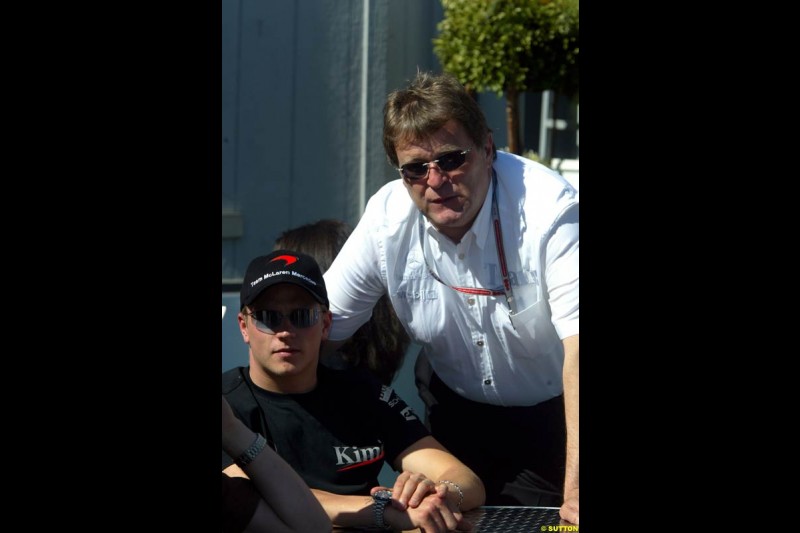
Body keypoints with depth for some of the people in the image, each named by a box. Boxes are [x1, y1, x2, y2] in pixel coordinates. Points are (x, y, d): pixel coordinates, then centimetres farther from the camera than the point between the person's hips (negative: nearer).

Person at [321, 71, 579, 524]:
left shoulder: (552, 210, -28)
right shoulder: (386, 218, -13)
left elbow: (578, 345, -36)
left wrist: (576, 493, -44)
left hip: (552, 414, -3)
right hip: (456, 413, 4)